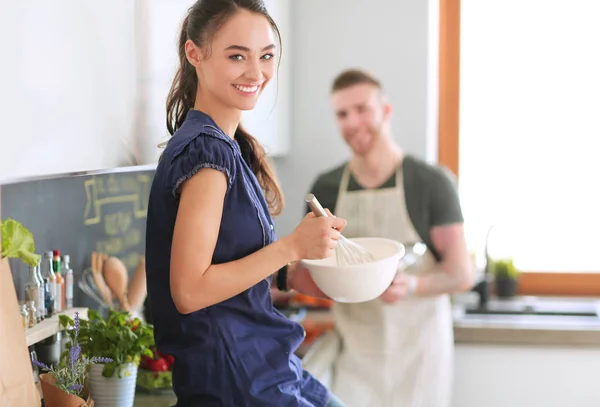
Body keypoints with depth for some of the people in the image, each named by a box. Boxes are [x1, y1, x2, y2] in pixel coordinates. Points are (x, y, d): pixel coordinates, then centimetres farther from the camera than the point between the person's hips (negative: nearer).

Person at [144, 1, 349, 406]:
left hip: (263, 364, 9)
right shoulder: (207, 149, -18)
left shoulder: (228, 146, 10)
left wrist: (288, 275, 3)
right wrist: (293, 246, -21)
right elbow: (189, 290, -22)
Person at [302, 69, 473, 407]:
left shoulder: (432, 182, -4)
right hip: (354, 350, 2)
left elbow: (461, 274, -6)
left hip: (417, 348, -2)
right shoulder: (326, 188, 6)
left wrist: (411, 285, -25)